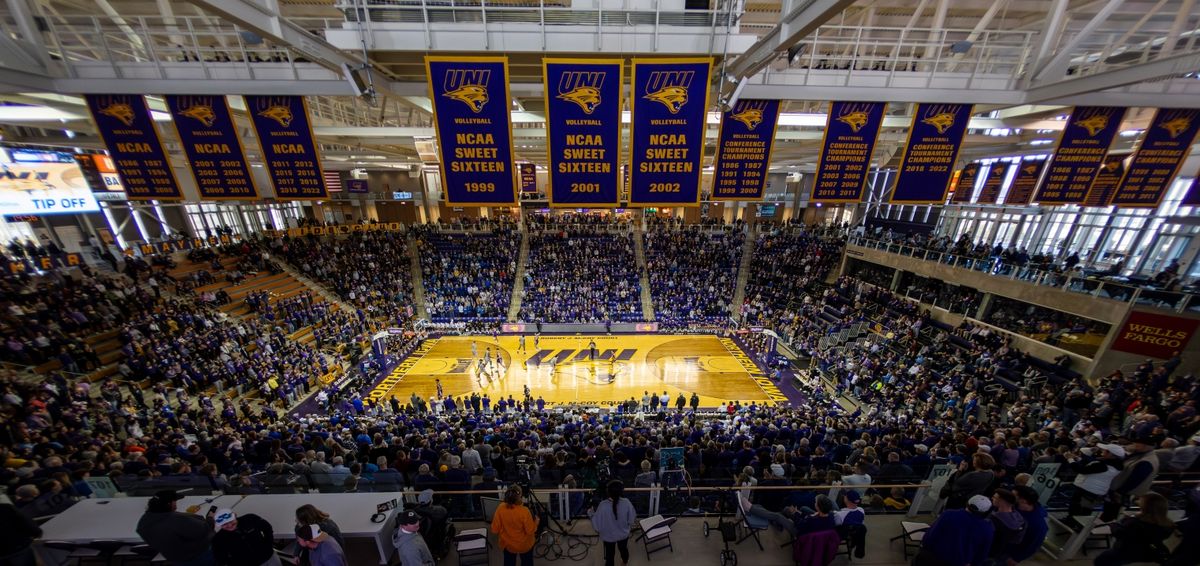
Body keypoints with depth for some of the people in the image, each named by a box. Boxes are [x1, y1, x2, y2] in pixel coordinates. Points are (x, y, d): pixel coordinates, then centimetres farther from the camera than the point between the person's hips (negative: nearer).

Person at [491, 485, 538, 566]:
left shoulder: (500, 508, -27)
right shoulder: (524, 511, -34)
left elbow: (495, 530, -14)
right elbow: (530, 531, -22)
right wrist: (536, 521, -5)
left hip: (507, 544, 2)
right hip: (524, 545, -2)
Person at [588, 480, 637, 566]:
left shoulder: (603, 505, -33)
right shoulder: (626, 503, -28)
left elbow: (597, 523, -21)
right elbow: (632, 519, -13)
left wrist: (590, 512, -5)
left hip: (608, 536, -2)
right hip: (623, 534, 2)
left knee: (609, 554, 23)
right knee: (623, 549, 31)